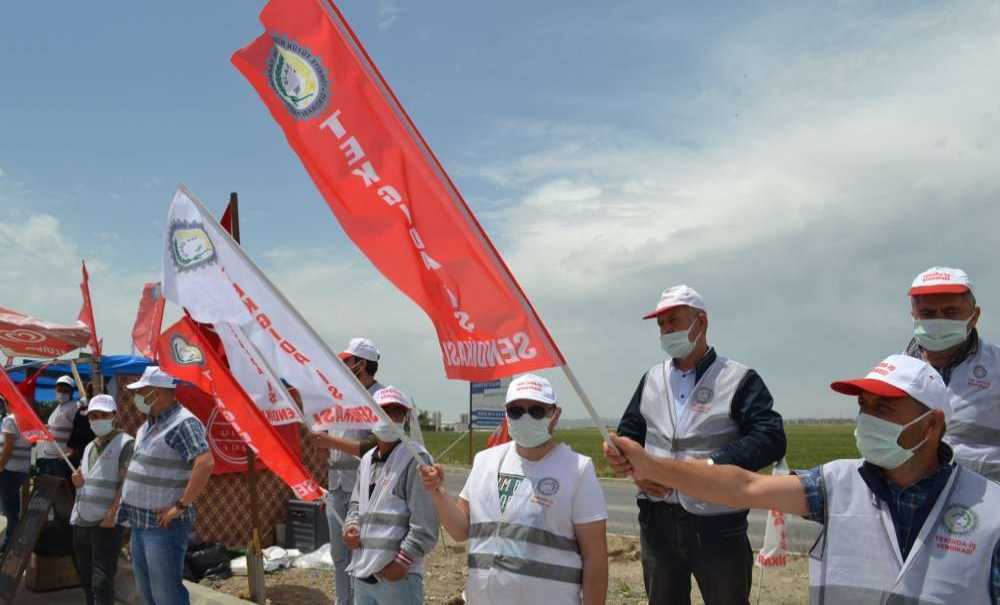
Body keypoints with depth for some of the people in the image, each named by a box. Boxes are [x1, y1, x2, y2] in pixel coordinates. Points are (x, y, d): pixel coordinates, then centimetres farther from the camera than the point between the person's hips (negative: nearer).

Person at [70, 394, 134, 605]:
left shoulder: (125, 443, -9)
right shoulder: (89, 447, 16)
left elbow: (126, 483, -15)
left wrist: (112, 514, -22)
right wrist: (77, 481, 0)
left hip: (106, 522, -8)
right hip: (81, 520, 8)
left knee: (101, 581, -7)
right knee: (85, 578, 17)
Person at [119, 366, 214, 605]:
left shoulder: (183, 423, -18)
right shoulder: (149, 424, 13)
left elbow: (205, 463, -31)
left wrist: (181, 506, -26)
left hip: (164, 525, -10)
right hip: (140, 523, 10)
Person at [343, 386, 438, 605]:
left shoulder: (415, 459, -12)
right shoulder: (366, 460, 12)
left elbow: (424, 523, -16)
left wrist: (403, 561, -17)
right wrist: (350, 526, 5)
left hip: (396, 575, -8)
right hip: (363, 572, 8)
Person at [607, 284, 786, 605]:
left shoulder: (738, 379, -5)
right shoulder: (652, 379, 12)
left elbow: (771, 439, -14)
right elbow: (629, 433, 16)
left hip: (717, 526, -4)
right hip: (656, 521, 5)